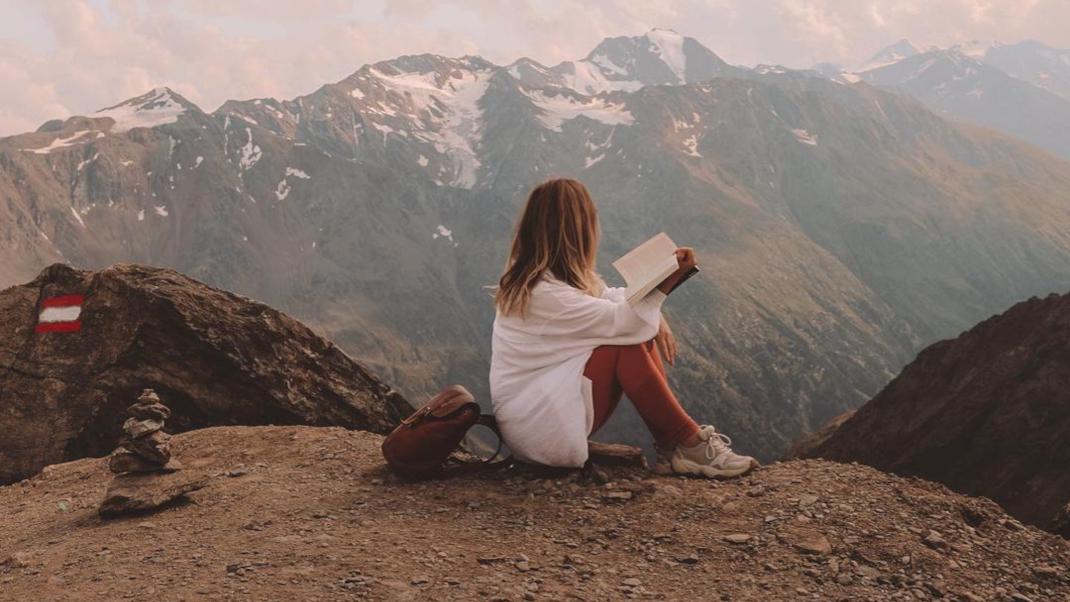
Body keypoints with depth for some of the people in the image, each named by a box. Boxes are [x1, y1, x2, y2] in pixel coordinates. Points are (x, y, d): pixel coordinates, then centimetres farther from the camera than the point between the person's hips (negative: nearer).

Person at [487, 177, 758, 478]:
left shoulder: (558, 274, 6)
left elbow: (612, 297, 9)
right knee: (626, 346, -20)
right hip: (534, 427, -10)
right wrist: (668, 279, -31)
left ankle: (671, 449, -3)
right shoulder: (544, 293, -25)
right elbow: (621, 320, -25)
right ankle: (691, 444, -9)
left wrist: (655, 317, -10)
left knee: (638, 334, 1)